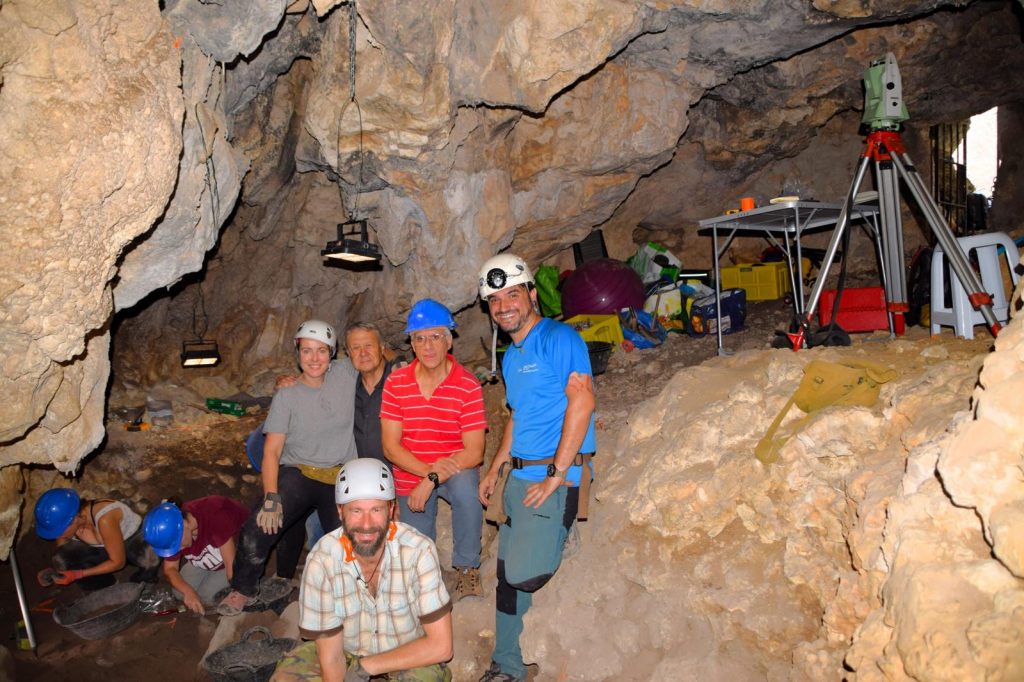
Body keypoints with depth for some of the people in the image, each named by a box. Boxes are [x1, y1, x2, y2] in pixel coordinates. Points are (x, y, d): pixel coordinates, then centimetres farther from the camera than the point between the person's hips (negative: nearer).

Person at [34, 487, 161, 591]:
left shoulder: (104, 519, -38)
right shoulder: (67, 518, -20)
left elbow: (118, 562, -27)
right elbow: (62, 553, -1)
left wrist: (77, 574, -28)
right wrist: (53, 570, -21)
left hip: (134, 538, -6)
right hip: (102, 547, 6)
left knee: (149, 561, -38)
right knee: (62, 559, -20)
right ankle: (107, 589, 2)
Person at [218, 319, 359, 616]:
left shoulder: (345, 373, 2)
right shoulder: (287, 396, -2)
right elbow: (271, 451, -8)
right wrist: (271, 498, -18)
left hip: (340, 480, 1)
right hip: (298, 473, -1)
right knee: (256, 532, -20)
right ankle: (243, 591, 9)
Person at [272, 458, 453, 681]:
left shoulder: (419, 551, -29)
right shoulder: (321, 560, -25)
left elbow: (440, 646, -22)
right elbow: (330, 658, -16)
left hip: (410, 654, -1)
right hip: (346, 649, 1)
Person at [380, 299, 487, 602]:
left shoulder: (467, 385, -17)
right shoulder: (396, 383, -11)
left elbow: (474, 452, -19)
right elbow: (391, 446, -11)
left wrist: (431, 481, -28)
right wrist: (428, 469, -27)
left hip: (455, 467, -2)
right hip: (410, 475, 3)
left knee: (466, 487, -37)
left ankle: (467, 568, -17)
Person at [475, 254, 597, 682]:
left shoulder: (558, 338, -11)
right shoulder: (511, 356, 17)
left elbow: (581, 399, -20)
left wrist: (556, 475, -21)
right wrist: (495, 470, 20)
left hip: (557, 478, -8)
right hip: (520, 477, 9)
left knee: (527, 575, -15)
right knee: (508, 575, 13)